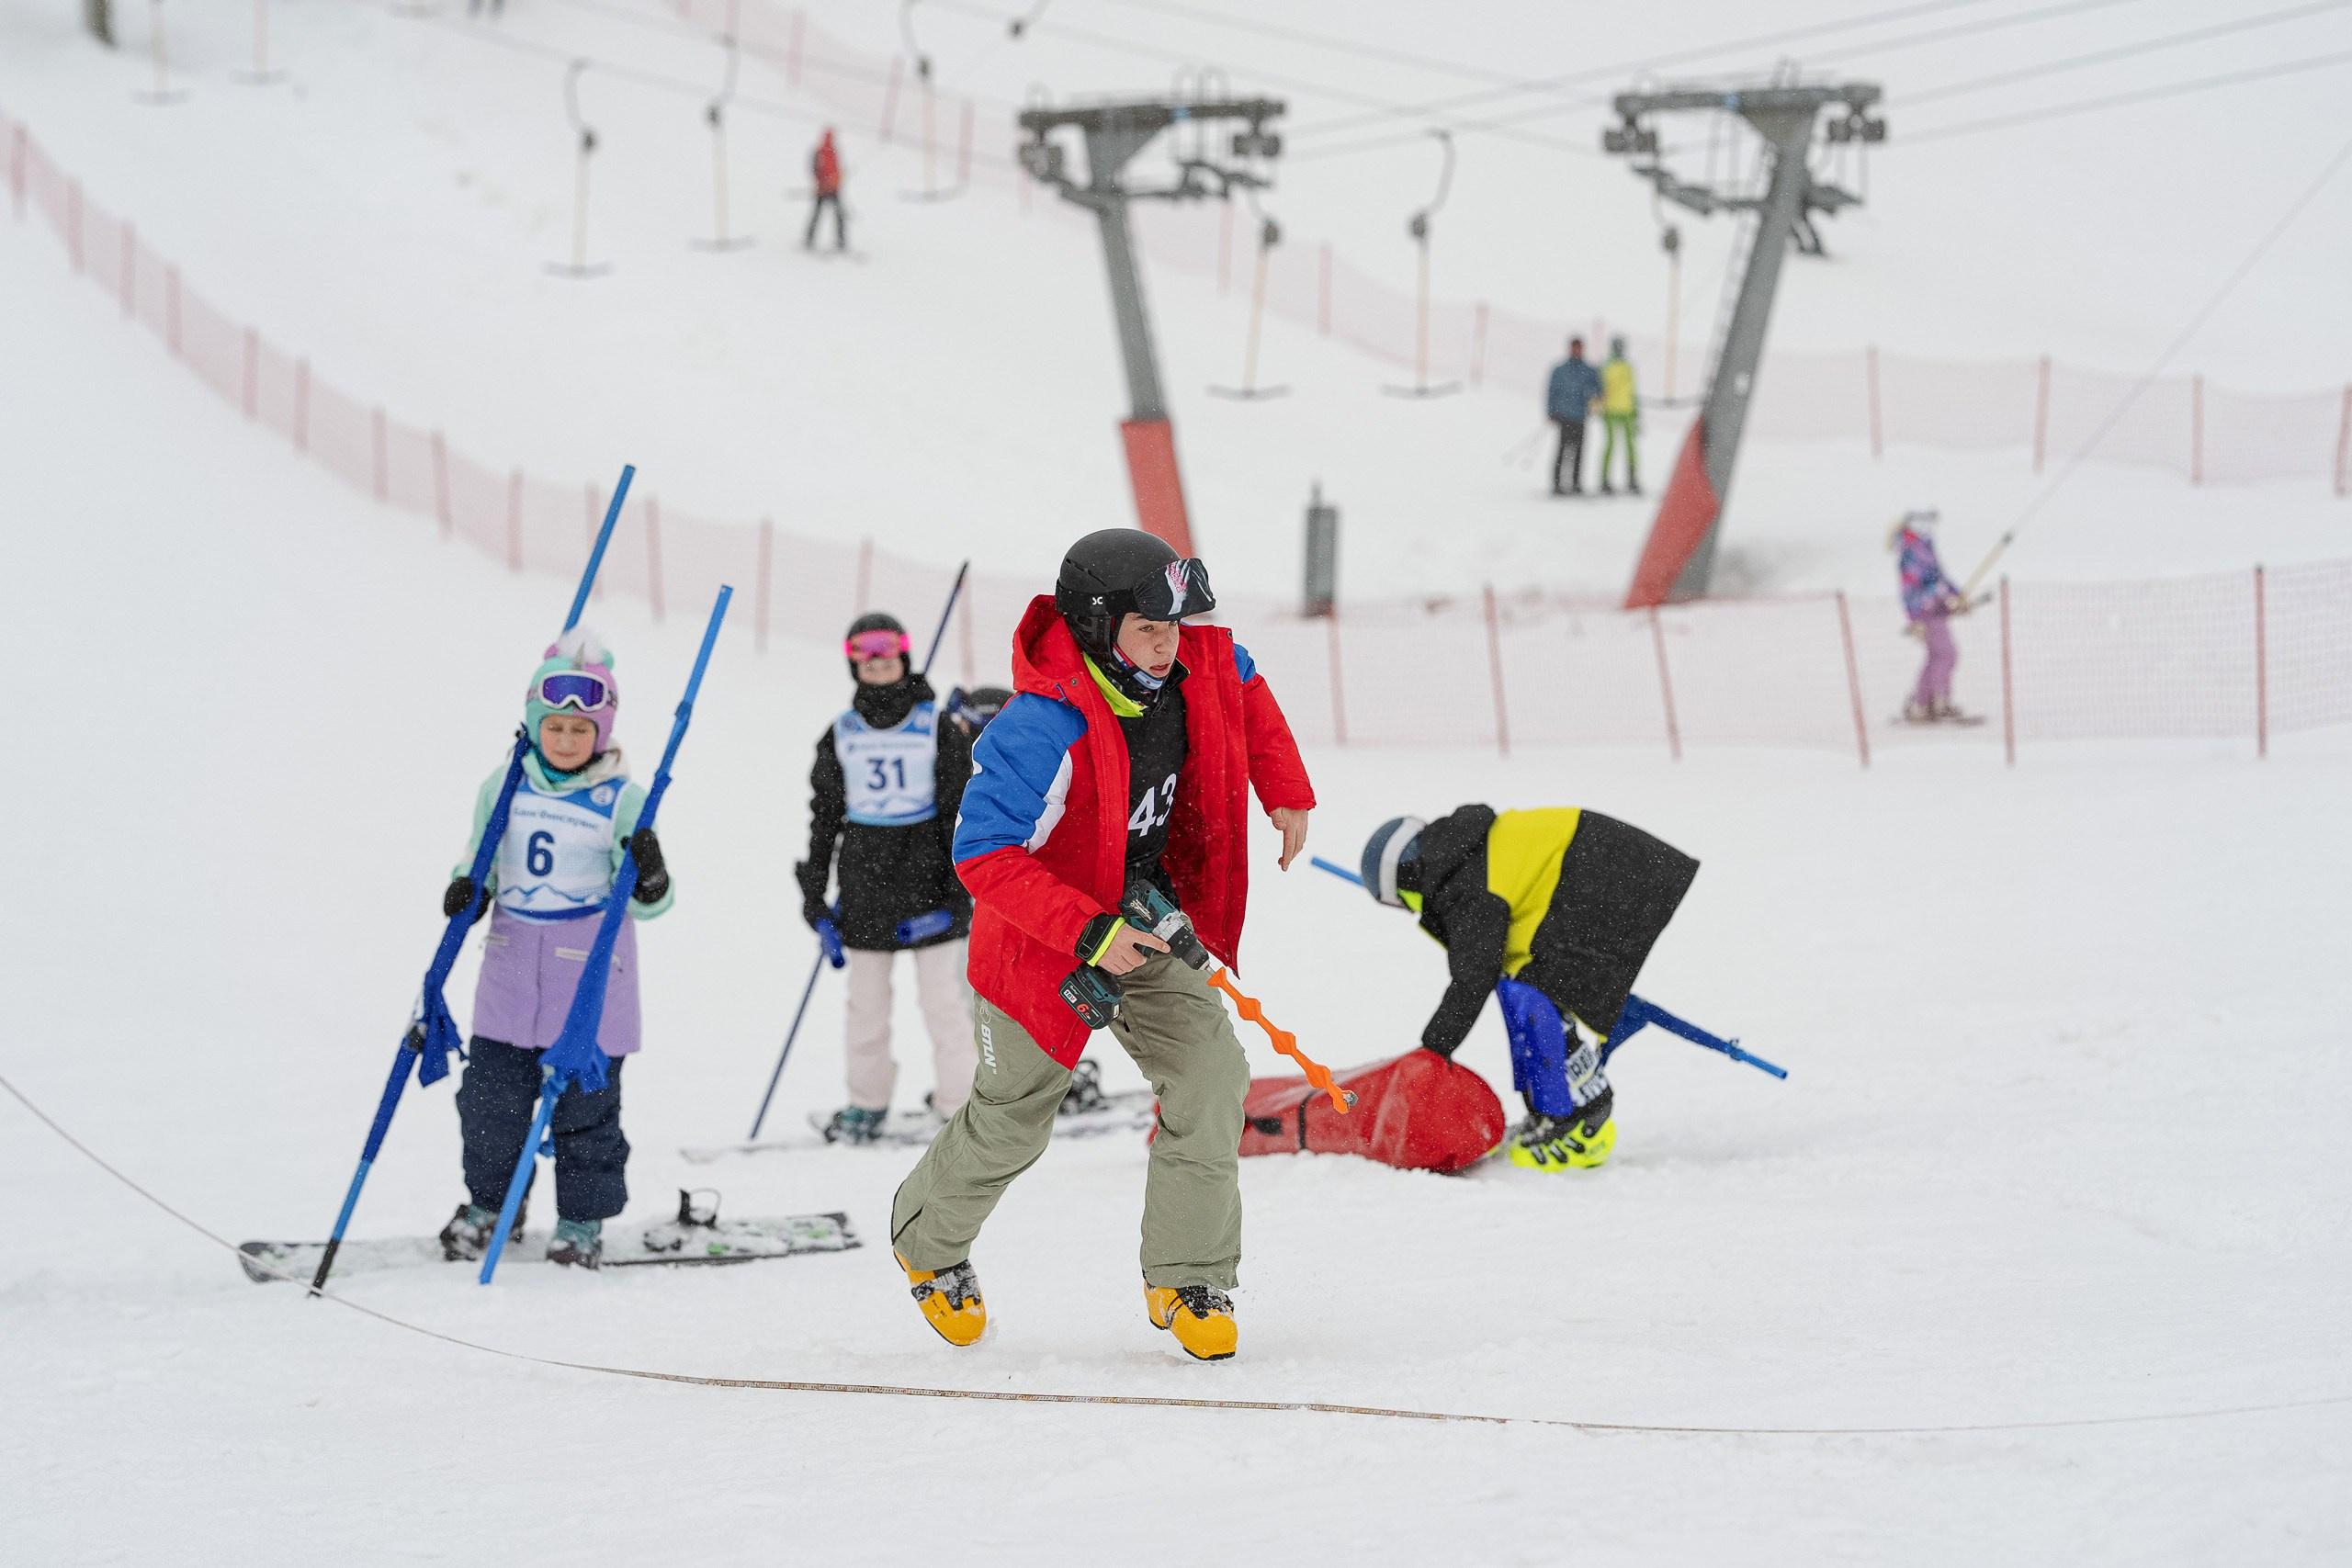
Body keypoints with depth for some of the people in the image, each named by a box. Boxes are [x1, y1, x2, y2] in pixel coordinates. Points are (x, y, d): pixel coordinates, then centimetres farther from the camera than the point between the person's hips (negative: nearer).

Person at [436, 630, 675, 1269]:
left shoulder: (623, 800, -7)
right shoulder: (504, 787, 1)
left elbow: (643, 903, -6)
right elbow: (481, 857, 16)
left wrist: (652, 878, -28)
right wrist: (466, 888, -6)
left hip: (591, 976, -3)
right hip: (512, 968, 3)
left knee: (586, 1104, 3)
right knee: (491, 1095, 6)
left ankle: (583, 1219, 17)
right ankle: (490, 1203, 26)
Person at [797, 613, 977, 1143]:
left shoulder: (938, 728, 0)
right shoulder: (840, 736, 6)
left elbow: (961, 811, 1)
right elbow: (823, 816, 12)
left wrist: (960, 889, -6)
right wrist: (813, 893, 8)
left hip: (928, 880, -2)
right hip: (865, 889, 2)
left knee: (943, 1000, -1)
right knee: (866, 1004, 6)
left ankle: (960, 1104, 7)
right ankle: (868, 1103, 19)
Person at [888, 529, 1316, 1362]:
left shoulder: (1198, 663, -15)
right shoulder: (1041, 731, -36)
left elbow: (1246, 693, 11)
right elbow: (985, 856, -34)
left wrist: (1286, 791, 7)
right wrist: (1089, 934, -38)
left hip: (1148, 918, 5)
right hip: (1045, 944, -5)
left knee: (1209, 1076, -13)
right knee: (1012, 1121, 11)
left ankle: (1186, 1279, 1)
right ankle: (927, 1238, 43)